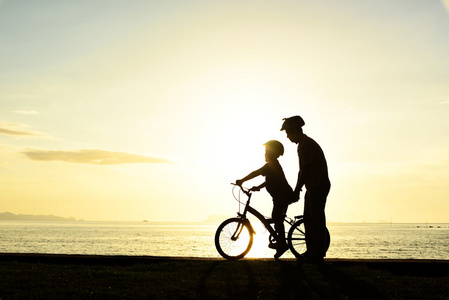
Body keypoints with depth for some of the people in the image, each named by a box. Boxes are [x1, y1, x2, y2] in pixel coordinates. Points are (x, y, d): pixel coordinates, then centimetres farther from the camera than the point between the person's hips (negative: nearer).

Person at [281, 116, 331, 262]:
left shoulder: (306, 145, -16)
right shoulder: (303, 144, 17)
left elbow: (306, 170, -21)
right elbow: (303, 170, 21)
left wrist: (297, 190, -17)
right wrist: (296, 190, 20)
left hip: (318, 186, -11)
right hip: (313, 187, 11)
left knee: (316, 220, -7)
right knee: (308, 219, 13)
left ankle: (318, 253, -2)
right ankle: (311, 251, 19)